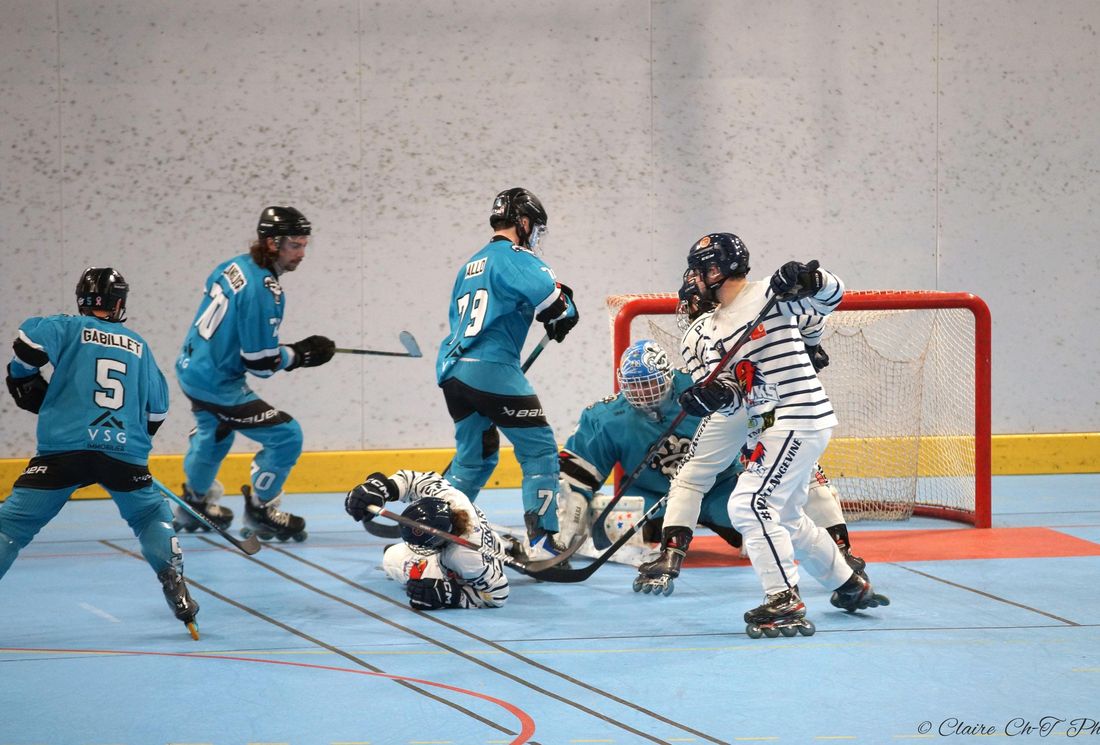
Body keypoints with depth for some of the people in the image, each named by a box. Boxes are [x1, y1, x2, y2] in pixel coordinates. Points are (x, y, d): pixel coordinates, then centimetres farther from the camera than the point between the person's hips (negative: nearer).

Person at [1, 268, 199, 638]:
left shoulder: (71, 328, 10)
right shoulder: (138, 346, 20)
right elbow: (157, 408, 24)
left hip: (64, 449, -2)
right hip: (125, 453, 2)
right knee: (151, 516, 26)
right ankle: (174, 585, 9)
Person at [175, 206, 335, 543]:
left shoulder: (234, 266, 1)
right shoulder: (263, 292, -26)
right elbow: (261, 363, -23)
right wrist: (301, 354, -7)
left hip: (190, 368, 10)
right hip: (218, 385, -10)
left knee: (214, 434, 34)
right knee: (286, 436, -5)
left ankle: (195, 504, 53)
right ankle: (259, 512, 9)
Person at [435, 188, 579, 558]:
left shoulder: (470, 266, 22)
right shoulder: (515, 258, -5)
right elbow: (554, 301, -20)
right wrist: (563, 312, 2)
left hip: (453, 370, 8)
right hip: (493, 370, -8)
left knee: (474, 456, 21)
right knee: (539, 448, 0)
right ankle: (542, 538, -6)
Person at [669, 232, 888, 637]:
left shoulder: (770, 295, -8)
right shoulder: (709, 330, 12)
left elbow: (830, 295, -9)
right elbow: (730, 394, 5)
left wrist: (808, 279, -31)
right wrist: (716, 395, -19)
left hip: (800, 419, -10)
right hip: (770, 425, 10)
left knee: (750, 504, -18)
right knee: (785, 516, 21)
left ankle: (785, 603, -18)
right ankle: (851, 585, 39)